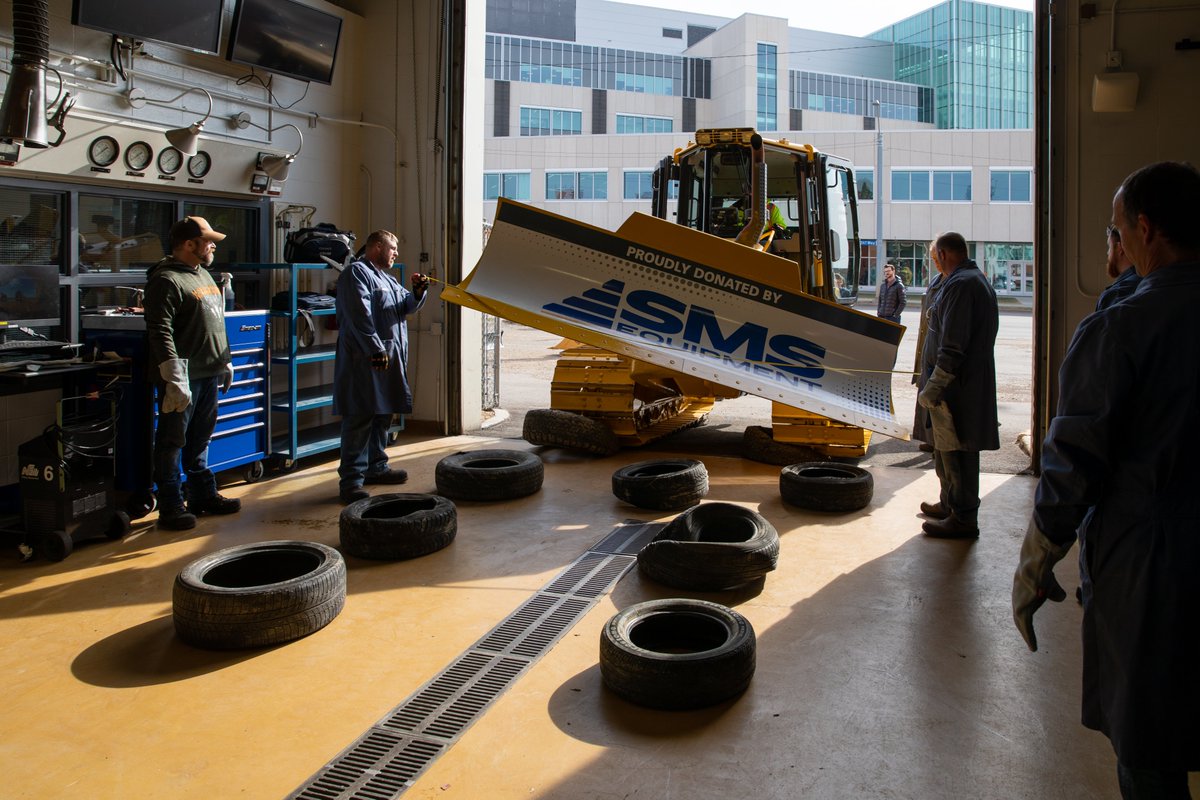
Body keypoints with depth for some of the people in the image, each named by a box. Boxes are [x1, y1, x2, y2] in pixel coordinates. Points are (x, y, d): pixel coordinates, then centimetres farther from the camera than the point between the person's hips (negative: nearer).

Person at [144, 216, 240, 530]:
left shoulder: (203, 274, 17)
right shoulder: (166, 280, -13)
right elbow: (160, 335, -20)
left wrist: (226, 362, 22)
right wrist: (175, 380, -24)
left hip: (208, 374, 9)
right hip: (182, 377, -9)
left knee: (200, 439, 17)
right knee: (173, 442, -1)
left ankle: (204, 496, 27)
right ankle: (170, 507, 6)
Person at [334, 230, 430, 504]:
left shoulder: (386, 279, 24)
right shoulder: (356, 273, -8)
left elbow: (406, 305, 18)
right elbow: (360, 315, -18)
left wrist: (417, 291, -3)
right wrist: (376, 349, -23)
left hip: (391, 358, 10)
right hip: (364, 360, -10)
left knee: (383, 416, 17)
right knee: (359, 419, -11)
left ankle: (376, 467, 30)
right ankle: (351, 481, -10)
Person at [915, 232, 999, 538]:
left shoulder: (960, 285, -18)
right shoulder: (978, 280, 17)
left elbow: (953, 346, -24)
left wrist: (934, 386, -20)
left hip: (957, 385, -11)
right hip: (973, 381, 11)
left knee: (955, 450, -4)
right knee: (948, 448, 21)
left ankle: (964, 519, 2)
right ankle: (950, 505, 34)